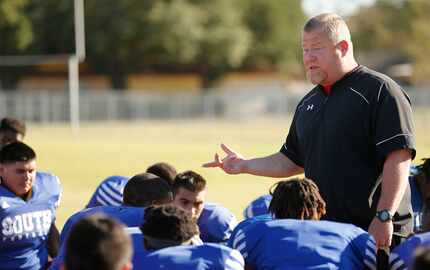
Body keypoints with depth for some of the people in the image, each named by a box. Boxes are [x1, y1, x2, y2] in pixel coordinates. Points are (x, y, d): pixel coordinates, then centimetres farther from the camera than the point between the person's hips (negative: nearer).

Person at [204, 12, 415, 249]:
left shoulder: (379, 90, -7)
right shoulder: (308, 104, 19)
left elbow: (399, 156, -14)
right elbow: (292, 161, 27)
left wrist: (384, 217, -20)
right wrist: (244, 165, 15)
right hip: (320, 233, 7)